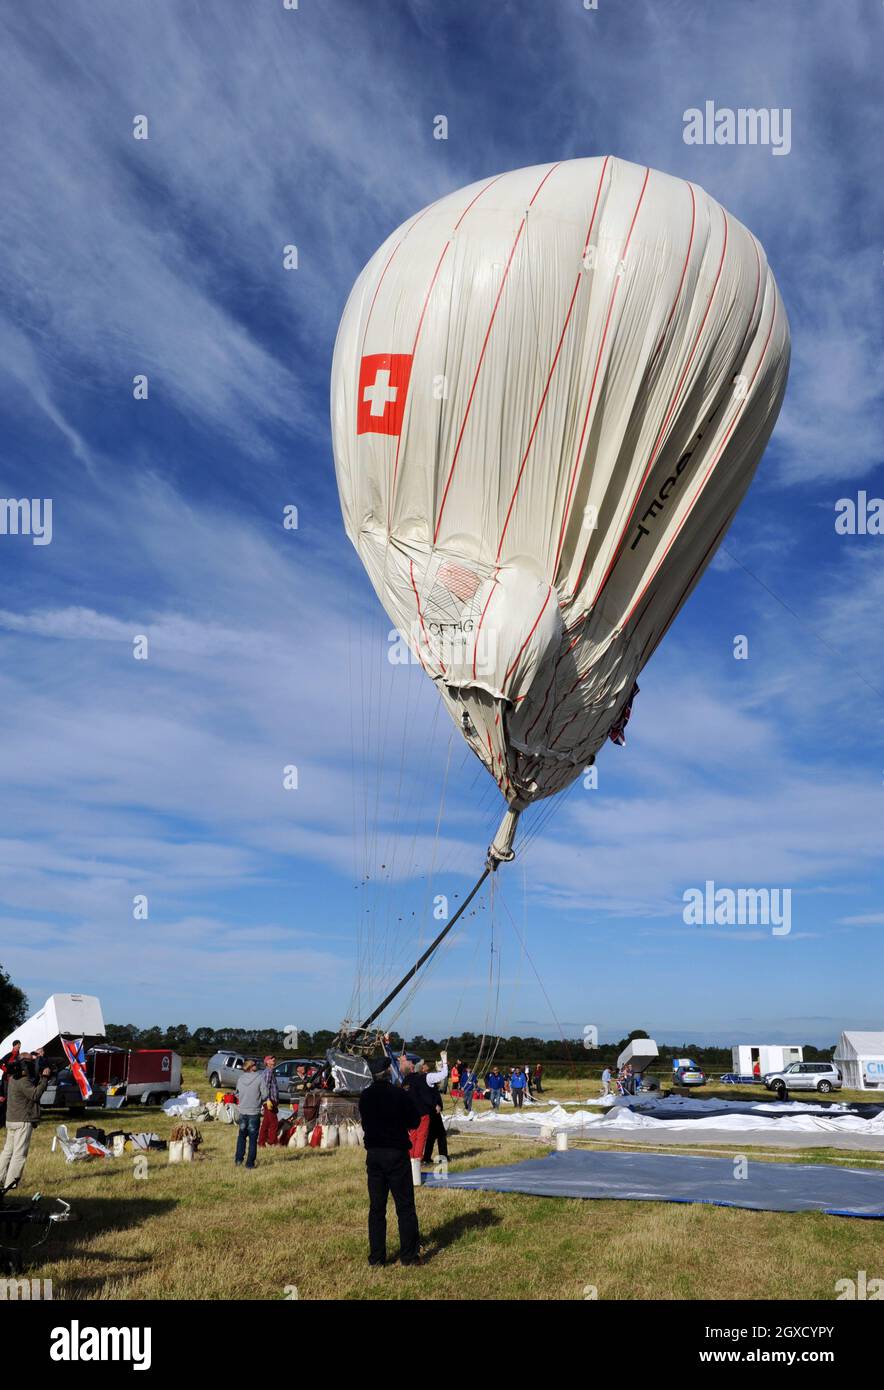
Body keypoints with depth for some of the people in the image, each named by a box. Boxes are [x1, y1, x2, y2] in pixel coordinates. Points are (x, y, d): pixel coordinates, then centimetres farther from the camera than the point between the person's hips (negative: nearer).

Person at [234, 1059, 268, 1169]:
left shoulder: (240, 1079, -1)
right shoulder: (259, 1078, -13)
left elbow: (237, 1094, 8)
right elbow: (265, 1095, -11)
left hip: (242, 1111, 3)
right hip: (254, 1112, -3)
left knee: (241, 1135, 20)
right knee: (253, 1138, 6)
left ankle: (238, 1159, 19)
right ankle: (250, 1162, 8)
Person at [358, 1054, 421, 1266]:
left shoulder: (365, 1096, 0)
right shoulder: (400, 1094, -14)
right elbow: (415, 1121, -4)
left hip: (373, 1154, 4)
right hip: (397, 1153, -4)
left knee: (376, 1208, 10)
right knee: (405, 1206, 4)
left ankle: (376, 1256, 13)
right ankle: (409, 1255, 6)